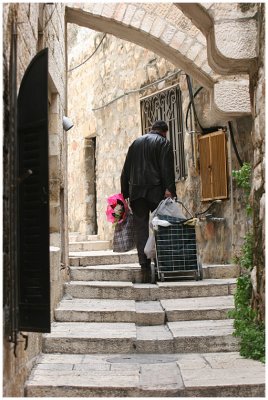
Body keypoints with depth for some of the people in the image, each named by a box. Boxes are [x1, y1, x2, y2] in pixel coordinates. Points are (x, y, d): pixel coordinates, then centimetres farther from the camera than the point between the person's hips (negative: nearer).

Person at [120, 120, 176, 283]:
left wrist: (125, 193, 17)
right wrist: (169, 190, -12)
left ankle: (145, 269, -1)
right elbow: (167, 169, -8)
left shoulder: (136, 143, 19)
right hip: (156, 191, -4)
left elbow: (126, 170, 17)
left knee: (141, 230, 3)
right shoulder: (164, 143, 4)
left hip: (137, 192, 4)